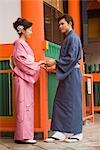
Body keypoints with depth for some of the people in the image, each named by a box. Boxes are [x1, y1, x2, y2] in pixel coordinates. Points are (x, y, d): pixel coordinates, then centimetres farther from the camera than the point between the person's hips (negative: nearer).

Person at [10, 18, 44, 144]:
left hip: (27, 77, 9)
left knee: (27, 105, 9)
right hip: (22, 77, -9)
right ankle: (23, 136, -4)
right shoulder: (19, 44, -9)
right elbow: (21, 62, -16)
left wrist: (38, 64, 7)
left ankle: (25, 134, 13)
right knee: (23, 105, -8)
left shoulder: (24, 44, 19)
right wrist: (37, 64, -12)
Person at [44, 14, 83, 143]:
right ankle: (60, 132, 8)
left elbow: (71, 58, -17)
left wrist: (55, 62, -15)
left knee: (72, 102, -3)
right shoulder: (67, 38, 18)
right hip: (66, 74, 9)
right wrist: (53, 64, 10)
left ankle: (77, 133, 7)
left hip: (72, 74, -9)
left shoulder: (73, 38, -10)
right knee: (60, 102, 5)